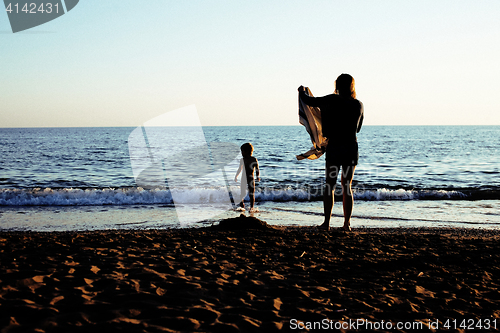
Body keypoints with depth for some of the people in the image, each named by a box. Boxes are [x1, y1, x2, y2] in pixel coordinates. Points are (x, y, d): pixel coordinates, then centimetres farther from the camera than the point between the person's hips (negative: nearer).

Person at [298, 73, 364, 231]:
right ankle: (347, 223, 8)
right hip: (352, 147, 3)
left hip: (334, 146, -3)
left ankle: (327, 222, 1)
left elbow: (310, 101, 0)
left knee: (329, 185, 5)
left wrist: (301, 92, 20)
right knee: (347, 186, 10)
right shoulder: (359, 105, 4)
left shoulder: (333, 100, -7)